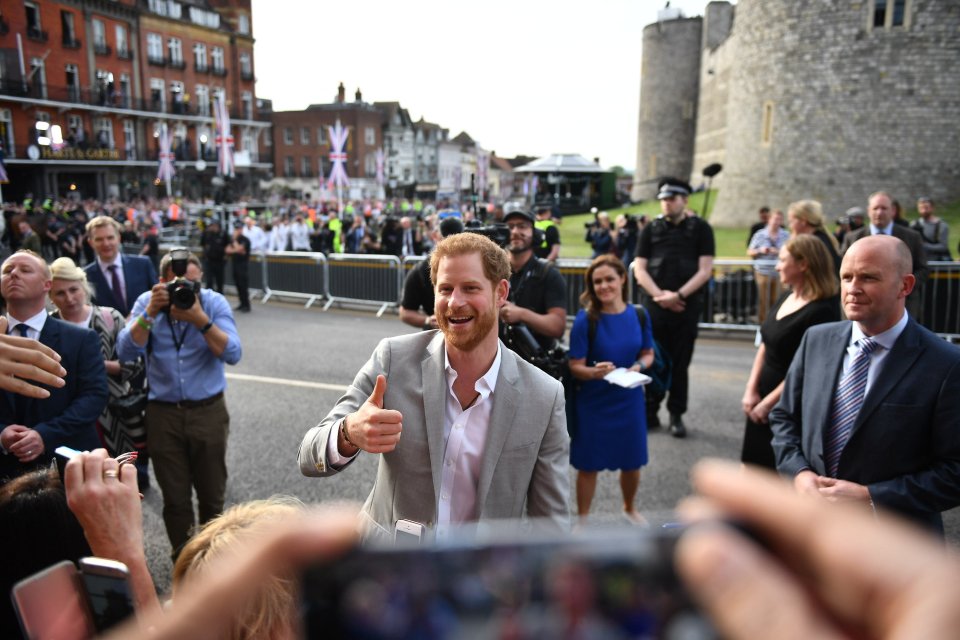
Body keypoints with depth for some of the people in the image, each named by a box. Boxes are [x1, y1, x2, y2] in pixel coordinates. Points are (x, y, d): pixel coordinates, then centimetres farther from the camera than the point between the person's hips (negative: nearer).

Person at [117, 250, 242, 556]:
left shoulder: (214, 302, -8)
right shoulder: (147, 302, -4)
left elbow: (232, 354, -19)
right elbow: (127, 352, -15)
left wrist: (200, 319, -29)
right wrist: (151, 312, -25)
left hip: (209, 411, 0)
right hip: (163, 413, 1)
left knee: (212, 493, 11)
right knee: (175, 497, 10)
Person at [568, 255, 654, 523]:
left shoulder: (639, 315, -4)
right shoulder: (585, 319, -15)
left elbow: (648, 353, 7)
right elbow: (575, 366, -14)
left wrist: (638, 366, -14)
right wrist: (595, 372, -33)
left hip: (630, 400, 3)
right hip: (593, 402, -3)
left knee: (632, 461, 18)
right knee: (588, 465, 8)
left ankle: (630, 508, 46)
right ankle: (582, 520, 29)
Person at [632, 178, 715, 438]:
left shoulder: (700, 228, 4)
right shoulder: (651, 229, 9)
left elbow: (705, 269, -2)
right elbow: (639, 268, 4)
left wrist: (678, 295, -12)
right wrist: (660, 295, -10)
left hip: (687, 305, -1)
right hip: (654, 304, 1)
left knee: (680, 363, 5)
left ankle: (676, 415, 15)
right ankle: (650, 412, 15)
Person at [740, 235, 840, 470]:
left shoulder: (821, 311, -20)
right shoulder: (786, 298, 5)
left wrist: (768, 402, -15)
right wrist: (751, 390, 0)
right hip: (762, 401, 8)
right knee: (754, 466, 16)